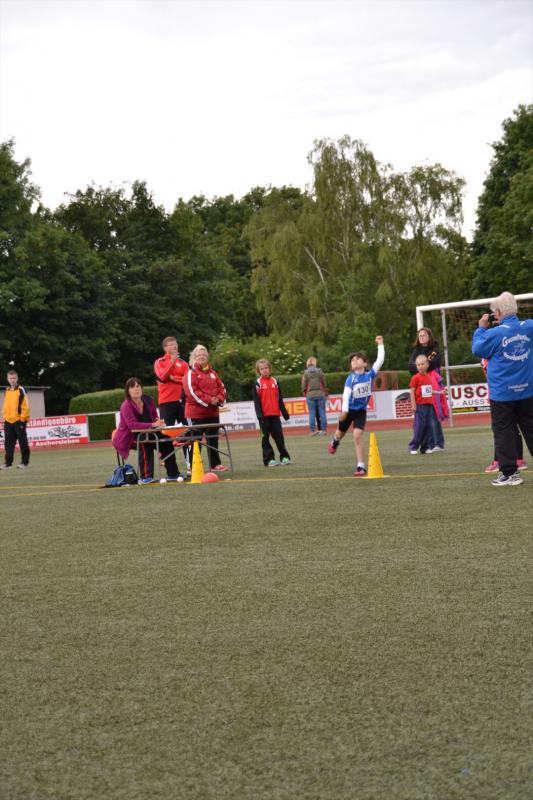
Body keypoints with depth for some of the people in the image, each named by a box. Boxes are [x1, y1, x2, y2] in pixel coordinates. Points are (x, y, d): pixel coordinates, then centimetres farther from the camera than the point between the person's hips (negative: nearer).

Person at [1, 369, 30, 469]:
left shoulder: (21, 390, -6)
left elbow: (25, 405, -9)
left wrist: (22, 419, -12)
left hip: (19, 421, -6)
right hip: (8, 421, 6)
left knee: (23, 442, 1)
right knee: (8, 443, 4)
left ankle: (25, 462, 8)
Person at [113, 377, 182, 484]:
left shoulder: (148, 401, 0)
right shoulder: (126, 406, -21)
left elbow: (155, 417, 11)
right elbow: (132, 425, -34)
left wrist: (159, 422, -15)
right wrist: (153, 425, -40)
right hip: (127, 438, -7)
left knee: (166, 441, -9)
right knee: (145, 443, -35)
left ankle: (172, 474, 1)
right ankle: (145, 477, -35)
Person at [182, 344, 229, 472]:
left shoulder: (212, 373, 14)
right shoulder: (191, 373, -7)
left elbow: (221, 387, 12)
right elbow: (192, 391, -18)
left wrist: (219, 399, -8)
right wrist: (208, 400, -20)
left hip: (213, 412, 7)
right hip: (196, 412, -7)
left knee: (213, 439, 12)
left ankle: (215, 464, 20)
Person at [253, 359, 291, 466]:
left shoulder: (274, 381, 10)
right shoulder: (258, 383, -1)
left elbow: (279, 398, 14)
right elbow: (256, 400, -5)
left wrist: (284, 411, 12)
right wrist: (259, 414, -13)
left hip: (275, 414, 3)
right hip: (264, 415, -3)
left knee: (279, 436, 4)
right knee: (265, 437, 2)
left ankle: (284, 457, 9)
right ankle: (269, 459, 5)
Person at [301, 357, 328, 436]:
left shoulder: (306, 373, -2)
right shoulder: (320, 371, 0)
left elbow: (304, 386, 0)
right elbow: (324, 383, 4)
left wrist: (305, 394, 14)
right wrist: (326, 393, 15)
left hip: (310, 395, 0)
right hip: (320, 394, 0)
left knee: (312, 413, 2)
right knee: (322, 412, 4)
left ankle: (313, 430, 1)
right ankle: (323, 429, 3)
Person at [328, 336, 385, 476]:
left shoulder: (369, 375, -7)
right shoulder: (351, 378, -13)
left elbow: (380, 360, -9)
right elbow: (346, 394, -20)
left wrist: (380, 345, -9)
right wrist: (344, 410, -30)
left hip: (361, 411, 0)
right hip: (349, 410, 0)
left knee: (357, 436, -17)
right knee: (341, 433, 23)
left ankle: (361, 466, -12)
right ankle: (334, 442, 61)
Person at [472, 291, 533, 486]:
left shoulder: (495, 333, -16)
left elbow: (477, 349, -2)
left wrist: (481, 328, 7)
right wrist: (504, 324, 14)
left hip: (502, 393, -4)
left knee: (503, 432, 4)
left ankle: (510, 473, 3)